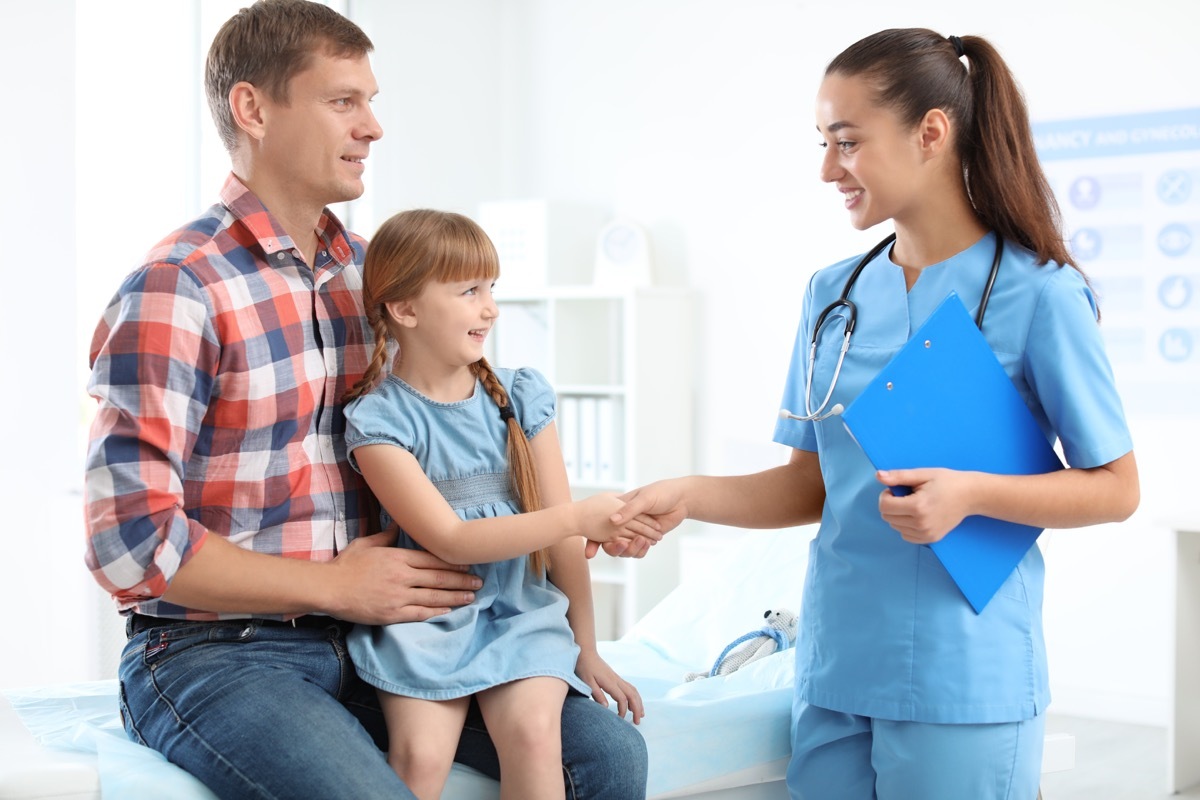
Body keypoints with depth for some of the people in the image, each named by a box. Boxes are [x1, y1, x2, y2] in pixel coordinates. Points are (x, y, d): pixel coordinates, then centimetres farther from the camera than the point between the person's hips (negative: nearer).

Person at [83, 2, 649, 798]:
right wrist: (337, 586, -13)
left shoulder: (368, 274, 11)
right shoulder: (175, 291, -13)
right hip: (216, 653, -6)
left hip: (366, 635, 7)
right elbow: (132, 540, -17)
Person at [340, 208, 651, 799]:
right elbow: (450, 540, -15)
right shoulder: (377, 418, -7)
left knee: (532, 730, -24)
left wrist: (585, 650, 5)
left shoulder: (521, 397, 3)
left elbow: (563, 539, 4)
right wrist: (579, 517, -20)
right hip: (426, 620, -2)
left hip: (520, 613, 2)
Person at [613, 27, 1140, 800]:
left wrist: (971, 493, -20)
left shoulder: (1038, 293, -8)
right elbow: (813, 484, 11)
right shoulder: (835, 293, 8)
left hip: (962, 683, -5)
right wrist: (687, 495, -4)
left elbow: (1116, 488, -5)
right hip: (833, 671, 5)